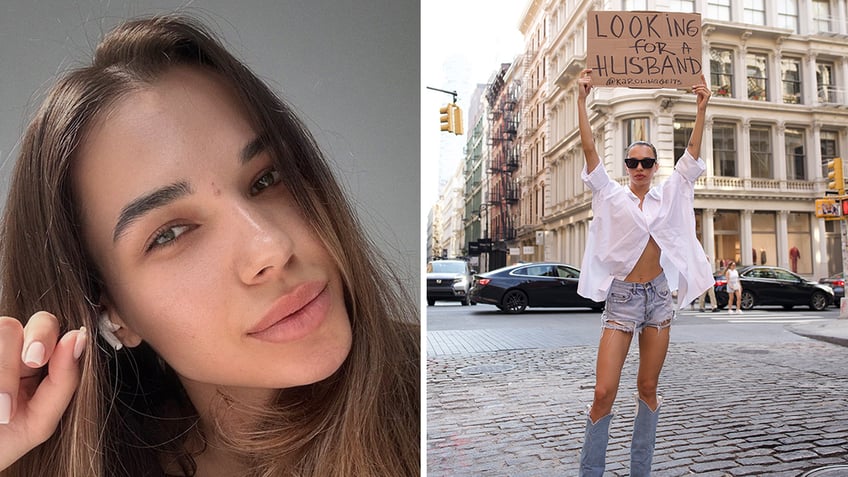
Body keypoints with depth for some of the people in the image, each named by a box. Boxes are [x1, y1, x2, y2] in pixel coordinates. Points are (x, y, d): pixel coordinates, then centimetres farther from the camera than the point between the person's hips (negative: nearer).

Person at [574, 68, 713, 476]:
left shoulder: (668, 195, 11)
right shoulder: (612, 195, 2)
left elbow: (692, 151, 5)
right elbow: (589, 148, -6)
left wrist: (701, 108, -3)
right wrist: (581, 99, -12)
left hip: (659, 295, 3)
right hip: (622, 297, -3)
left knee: (648, 390, 10)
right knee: (604, 392, -10)